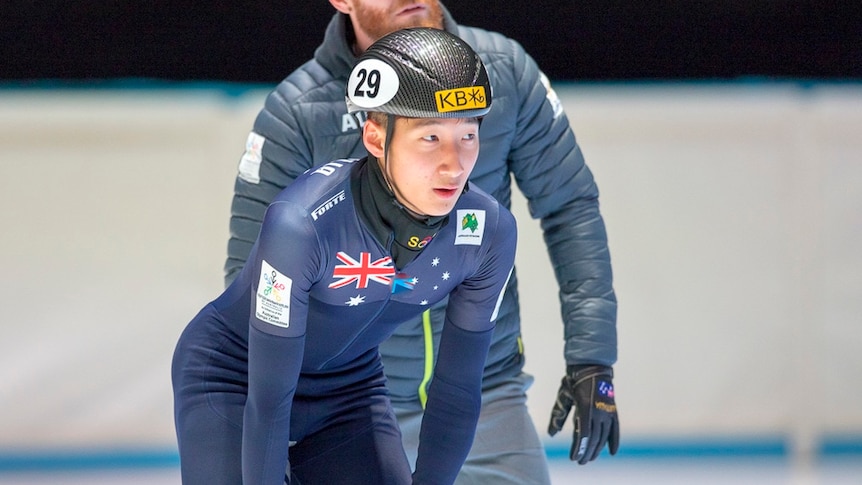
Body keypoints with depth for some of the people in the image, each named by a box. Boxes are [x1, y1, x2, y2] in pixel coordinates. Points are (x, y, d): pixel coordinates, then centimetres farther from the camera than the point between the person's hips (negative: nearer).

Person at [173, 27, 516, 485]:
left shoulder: (488, 232, -22)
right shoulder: (301, 222, -36)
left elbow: (457, 390, -10)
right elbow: (267, 401, -30)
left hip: (348, 386, 4)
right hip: (233, 377, -4)